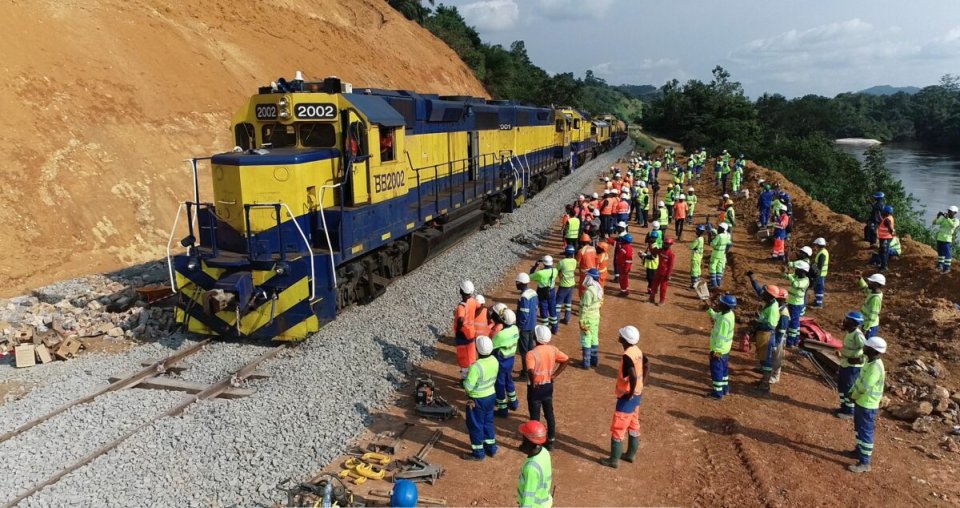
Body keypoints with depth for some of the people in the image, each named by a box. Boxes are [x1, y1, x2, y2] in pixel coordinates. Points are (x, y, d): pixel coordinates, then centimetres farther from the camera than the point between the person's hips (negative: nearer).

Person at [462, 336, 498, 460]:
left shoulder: (476, 366, -31)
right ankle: (491, 447, 37)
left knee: (475, 425, 11)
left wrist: (465, 380, -7)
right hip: (491, 395, 7)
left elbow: (468, 386, -27)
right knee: (488, 421, 24)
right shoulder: (494, 361, -8)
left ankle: (478, 452, 24)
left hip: (478, 399, -7)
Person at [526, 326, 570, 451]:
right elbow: (566, 360, -1)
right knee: (549, 414, 18)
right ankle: (551, 441, 29)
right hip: (548, 386, 5)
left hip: (535, 388, -5)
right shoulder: (553, 349, -6)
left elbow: (531, 372, -36)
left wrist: (533, 382, -17)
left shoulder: (531, 353, -24)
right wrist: (554, 375, 0)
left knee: (535, 416, 9)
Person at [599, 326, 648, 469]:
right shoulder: (637, 351, 1)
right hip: (638, 394, 9)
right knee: (633, 425, 21)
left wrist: (630, 393, -21)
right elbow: (647, 365, 15)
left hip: (627, 396, -9)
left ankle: (614, 460, 13)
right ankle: (631, 454, 35)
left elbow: (633, 377, -36)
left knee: (618, 428, 3)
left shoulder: (626, 356, -27)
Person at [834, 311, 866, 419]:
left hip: (853, 366, -9)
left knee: (849, 389, 4)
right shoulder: (849, 332, 4)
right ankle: (844, 407, 35)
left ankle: (850, 411, 19)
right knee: (841, 386, 20)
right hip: (845, 364, 9)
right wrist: (841, 353, 8)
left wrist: (859, 360, -23)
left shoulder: (857, 335, -25)